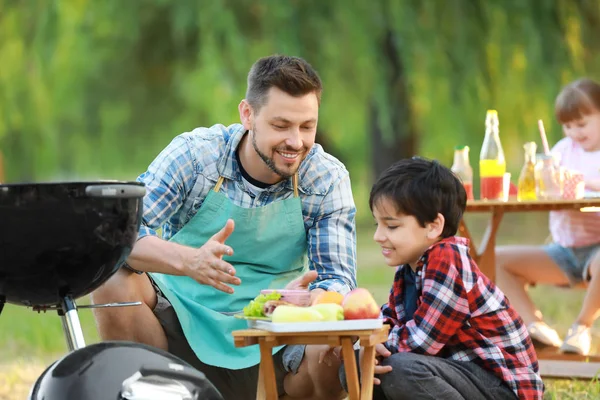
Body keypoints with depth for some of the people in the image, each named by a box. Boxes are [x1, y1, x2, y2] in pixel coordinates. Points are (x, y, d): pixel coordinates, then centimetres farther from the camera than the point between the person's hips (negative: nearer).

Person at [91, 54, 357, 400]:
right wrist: (189, 261, -41)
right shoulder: (194, 154, -11)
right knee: (113, 281, -28)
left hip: (268, 352, 1)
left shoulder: (328, 179, -6)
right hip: (183, 328, 0)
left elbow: (337, 281, -10)